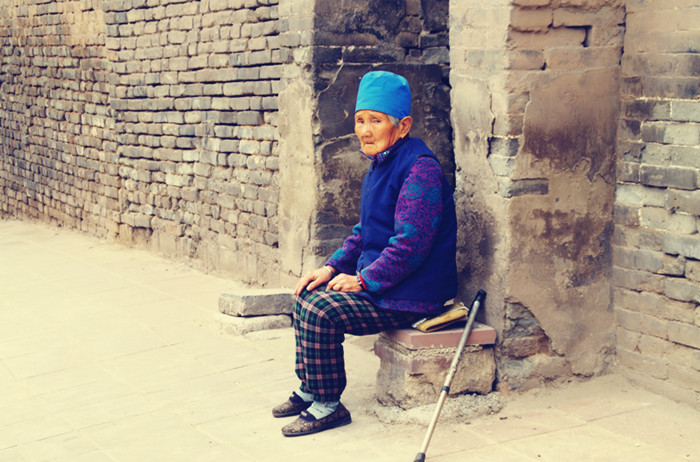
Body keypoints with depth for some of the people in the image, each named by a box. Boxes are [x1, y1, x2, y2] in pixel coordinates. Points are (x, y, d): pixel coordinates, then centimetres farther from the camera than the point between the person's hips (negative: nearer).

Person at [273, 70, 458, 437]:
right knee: (306, 295, 9)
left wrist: (364, 281, -19)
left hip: (411, 296, -10)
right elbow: (365, 232, 21)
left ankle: (327, 406, -6)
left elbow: (410, 244, -25)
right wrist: (333, 266, 7)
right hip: (377, 280, 10)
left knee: (321, 312, -22)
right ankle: (309, 391, 17)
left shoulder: (420, 169, -20)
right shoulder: (380, 165, 13)